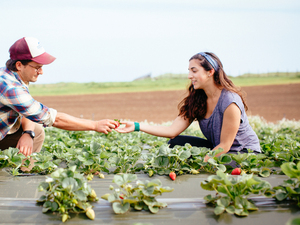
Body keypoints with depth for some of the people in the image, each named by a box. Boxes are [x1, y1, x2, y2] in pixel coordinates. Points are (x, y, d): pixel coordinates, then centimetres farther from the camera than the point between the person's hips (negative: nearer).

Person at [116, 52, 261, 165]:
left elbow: (225, 146, -20)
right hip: (217, 149, 7)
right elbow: (173, 131, -9)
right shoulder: (196, 100, -2)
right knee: (175, 143, -9)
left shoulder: (229, 101, -24)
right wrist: (136, 126, -16)